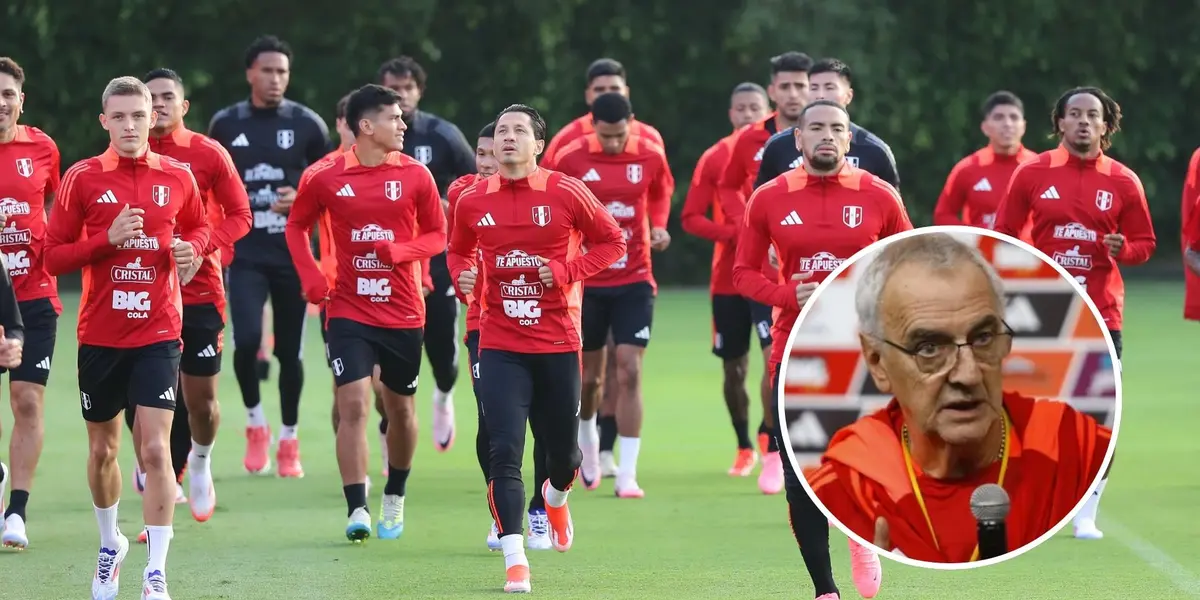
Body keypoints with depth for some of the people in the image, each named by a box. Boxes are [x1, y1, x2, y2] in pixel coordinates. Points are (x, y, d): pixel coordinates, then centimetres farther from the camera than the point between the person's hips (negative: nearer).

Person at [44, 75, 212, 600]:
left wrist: (192, 248, -3)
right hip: (99, 335, 1)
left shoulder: (176, 178, 1)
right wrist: (108, 239, -18)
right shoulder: (82, 178, -3)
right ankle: (110, 544, 38)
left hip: (157, 334, -1)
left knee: (155, 449, -12)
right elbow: (53, 257, -3)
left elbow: (198, 226, 20)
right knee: (102, 449, 13)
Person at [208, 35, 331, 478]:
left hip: (293, 253, 0)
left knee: (289, 350, 5)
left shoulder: (307, 124, 0)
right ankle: (255, 423, 7)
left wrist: (302, 198, -13)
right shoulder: (226, 124, 3)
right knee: (246, 340, -16)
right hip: (245, 254, 0)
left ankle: (289, 441, 19)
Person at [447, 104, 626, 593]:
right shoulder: (473, 201, 2)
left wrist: (568, 270, -12)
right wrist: (463, 276, -4)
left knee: (563, 451, 13)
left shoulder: (566, 193, -5)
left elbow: (611, 242, 3)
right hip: (500, 346, 0)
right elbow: (460, 251, 19)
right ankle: (515, 561, -13)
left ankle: (556, 496, 50)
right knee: (504, 452, -14)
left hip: (558, 345, 0)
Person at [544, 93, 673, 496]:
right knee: (589, 376, 9)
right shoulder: (570, 159, -9)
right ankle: (587, 439, 41)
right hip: (585, 280, 0)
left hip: (634, 280, 0)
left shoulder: (651, 156, -4)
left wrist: (659, 224, -1)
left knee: (629, 373, -9)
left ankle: (627, 474, -8)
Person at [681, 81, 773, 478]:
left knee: (775, 355, -17)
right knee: (734, 367, 7)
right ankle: (744, 448, 23)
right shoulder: (714, 159, 1)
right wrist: (732, 233, -17)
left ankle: (768, 434, 3)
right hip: (728, 278, 1)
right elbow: (691, 218, -2)